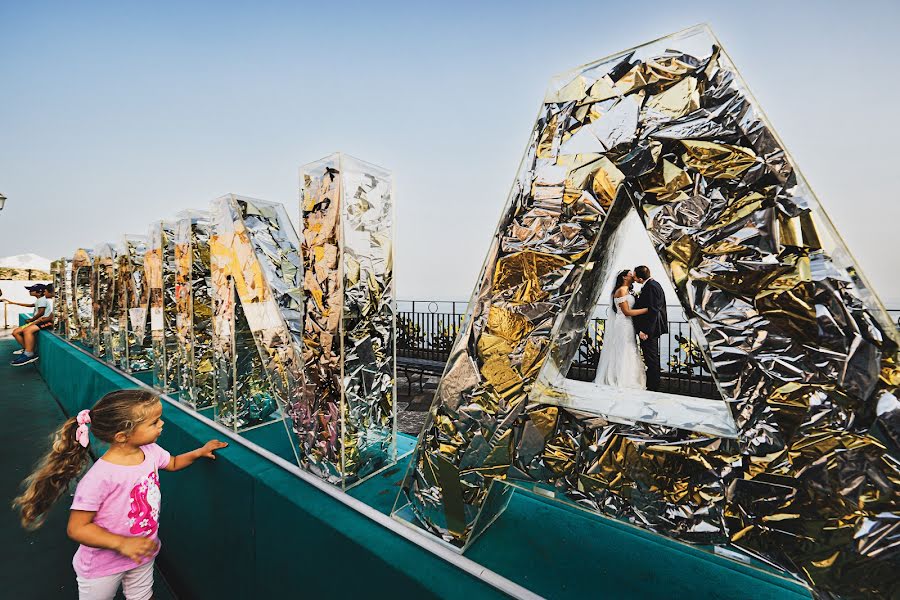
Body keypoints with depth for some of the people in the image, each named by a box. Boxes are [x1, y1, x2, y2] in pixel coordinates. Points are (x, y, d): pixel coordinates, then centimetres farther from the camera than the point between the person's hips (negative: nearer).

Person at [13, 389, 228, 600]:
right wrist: (122, 543, -33)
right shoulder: (100, 477, -34)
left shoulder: (151, 451, -13)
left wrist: (198, 452, -5)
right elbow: (77, 528, -25)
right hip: (103, 566, -5)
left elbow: (173, 463, 9)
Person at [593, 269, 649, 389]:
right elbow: (627, 312, -16)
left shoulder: (626, 291, 18)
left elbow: (629, 310, 16)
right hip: (622, 326, -10)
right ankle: (621, 383, 3)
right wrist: (647, 309, -15)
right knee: (623, 355, -4)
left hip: (626, 326, 10)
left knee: (625, 355, 12)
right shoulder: (622, 290, -12)